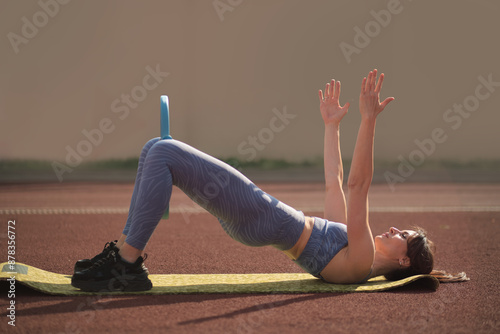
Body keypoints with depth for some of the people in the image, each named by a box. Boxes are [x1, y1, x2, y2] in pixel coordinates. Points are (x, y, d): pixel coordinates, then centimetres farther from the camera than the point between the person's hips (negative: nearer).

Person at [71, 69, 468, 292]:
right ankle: (125, 250, 4)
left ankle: (127, 265, -16)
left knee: (163, 153, -20)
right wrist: (332, 125, 31)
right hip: (255, 216, 9)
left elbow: (357, 185, -20)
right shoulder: (354, 249, 18)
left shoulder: (361, 261, -9)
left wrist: (369, 120, -26)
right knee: (157, 150, 3)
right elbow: (334, 181, 27)